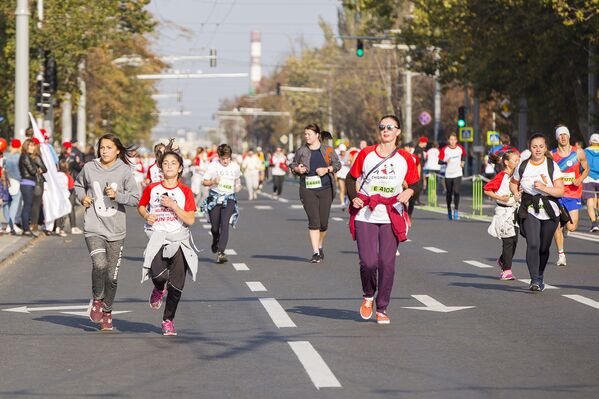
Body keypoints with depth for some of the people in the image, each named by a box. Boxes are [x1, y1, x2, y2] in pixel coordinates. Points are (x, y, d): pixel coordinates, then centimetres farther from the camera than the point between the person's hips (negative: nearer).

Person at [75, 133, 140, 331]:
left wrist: (117, 195, -18)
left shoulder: (125, 171, -4)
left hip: (116, 231, 1)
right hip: (94, 228, -1)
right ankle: (97, 299, 2)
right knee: (99, 264, -24)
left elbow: (135, 198, -2)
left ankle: (107, 310, 28)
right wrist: (82, 197, 0)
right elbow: (78, 185, 20)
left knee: (112, 276, 7)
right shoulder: (89, 168, 0)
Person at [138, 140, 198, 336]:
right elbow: (141, 206, 20)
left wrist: (173, 205, -15)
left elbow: (190, 219, -7)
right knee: (159, 274, -24)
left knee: (176, 284, -4)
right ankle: (159, 290, 15)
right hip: (157, 237, 0)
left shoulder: (185, 191, 0)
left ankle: (168, 320, 14)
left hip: (179, 239, 0)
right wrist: (146, 215, -1)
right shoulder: (152, 188, 3)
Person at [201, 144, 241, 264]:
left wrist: (238, 185, 1)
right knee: (215, 226, 6)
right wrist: (213, 182, -18)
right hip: (214, 198, 0)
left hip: (229, 199, 0)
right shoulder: (213, 166, -2)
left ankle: (220, 252, -20)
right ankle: (215, 242, 42)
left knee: (225, 225, -16)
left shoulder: (235, 167, 4)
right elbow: (205, 182, 3)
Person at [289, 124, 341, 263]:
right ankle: (316, 253, -10)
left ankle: (320, 247, 29)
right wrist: (297, 169, -7)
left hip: (325, 189, 0)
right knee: (313, 221, -10)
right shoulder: (301, 151, 6)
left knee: (323, 222, 3)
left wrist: (327, 169, -11)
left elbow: (337, 164, 6)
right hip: (308, 189, 0)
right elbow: (293, 165, 15)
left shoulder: (328, 150, 4)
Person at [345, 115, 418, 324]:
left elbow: (414, 184, 12)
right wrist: (353, 197, -3)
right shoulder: (366, 154, 4)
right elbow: (351, 177, 14)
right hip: (365, 216, 0)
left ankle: (382, 309, 10)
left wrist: (408, 191, -10)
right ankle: (368, 296, 20)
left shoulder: (405, 158, 5)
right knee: (368, 262, -10)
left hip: (391, 218, 0)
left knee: (387, 263, -4)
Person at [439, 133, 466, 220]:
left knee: (456, 192, -15)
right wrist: (445, 161, -25)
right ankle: (449, 210, 28)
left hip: (457, 174, 0)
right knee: (449, 193, 7)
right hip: (448, 174, 0)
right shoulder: (445, 149, -6)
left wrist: (462, 162, 8)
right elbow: (439, 161, -6)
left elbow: (464, 154, 23)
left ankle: (456, 211, -9)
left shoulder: (460, 148, 2)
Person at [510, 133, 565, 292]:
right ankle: (534, 280, -19)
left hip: (550, 213, 0)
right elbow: (513, 183, 21)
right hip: (529, 212, 0)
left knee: (544, 248, 9)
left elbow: (560, 191, -8)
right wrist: (516, 193, 0)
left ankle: (540, 276, 33)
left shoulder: (552, 166, -3)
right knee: (533, 245, -19)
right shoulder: (523, 166, 2)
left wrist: (543, 188, -22)